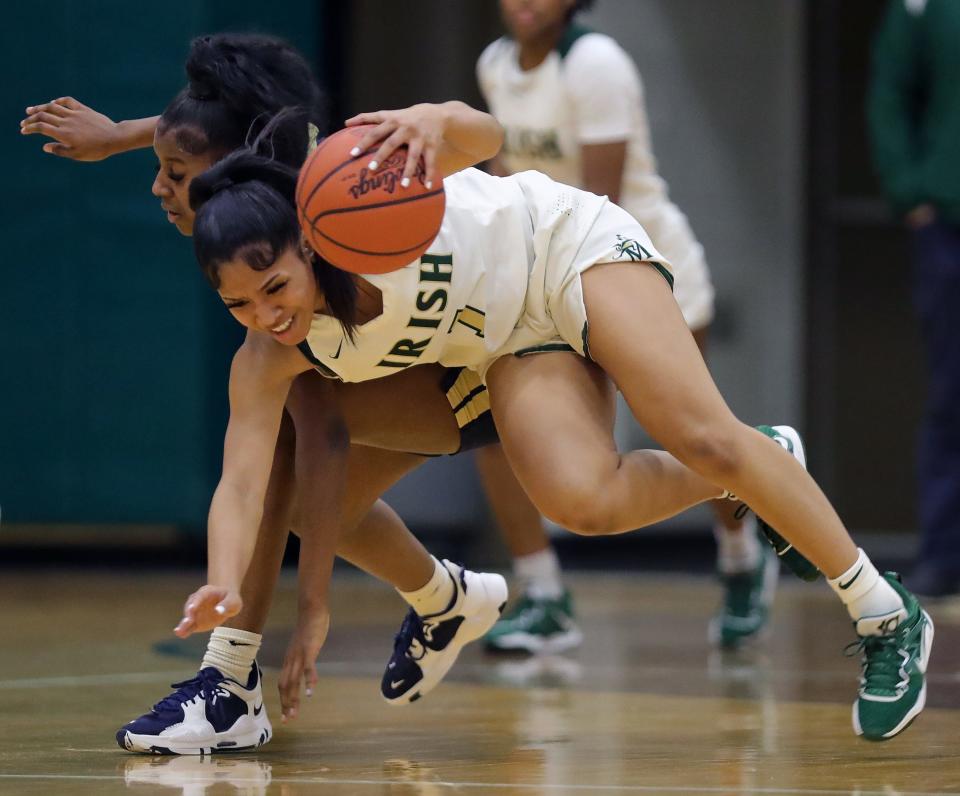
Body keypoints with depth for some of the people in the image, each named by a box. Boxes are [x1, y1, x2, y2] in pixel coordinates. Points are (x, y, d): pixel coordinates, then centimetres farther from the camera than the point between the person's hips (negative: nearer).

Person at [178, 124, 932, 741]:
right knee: (581, 499, -22)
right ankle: (749, 467, 7)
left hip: (571, 245, -4)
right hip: (518, 337, 4)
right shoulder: (269, 360, -17)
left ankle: (887, 617, -4)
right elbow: (240, 482, -20)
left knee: (704, 439, -19)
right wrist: (223, 588, -39)